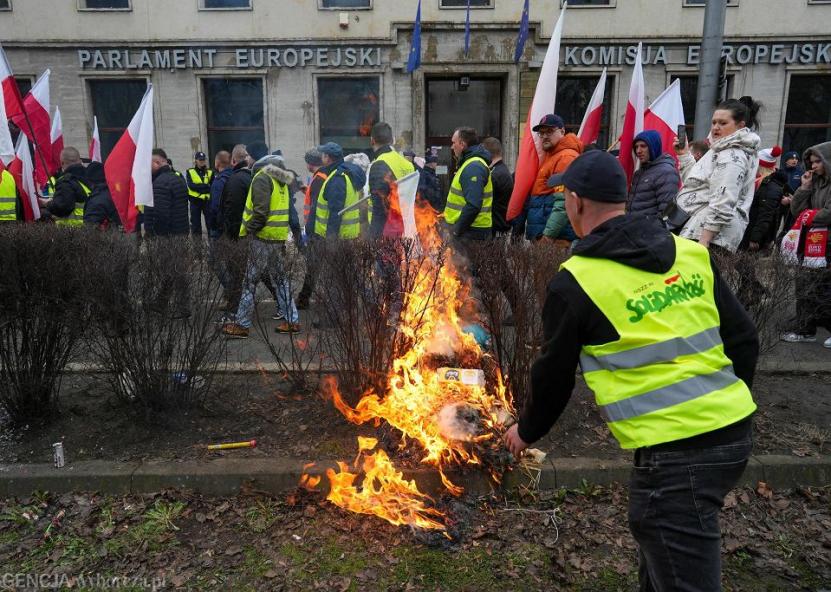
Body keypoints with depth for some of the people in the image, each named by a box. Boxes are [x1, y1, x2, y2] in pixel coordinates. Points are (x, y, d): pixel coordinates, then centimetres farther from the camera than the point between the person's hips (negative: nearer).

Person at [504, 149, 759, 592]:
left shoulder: (575, 281, -10)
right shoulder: (692, 252, 6)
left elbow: (554, 375, 1)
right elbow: (743, 339, 10)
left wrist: (526, 431, 19)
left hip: (675, 451, -7)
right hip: (735, 431, 8)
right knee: (653, 527, 29)